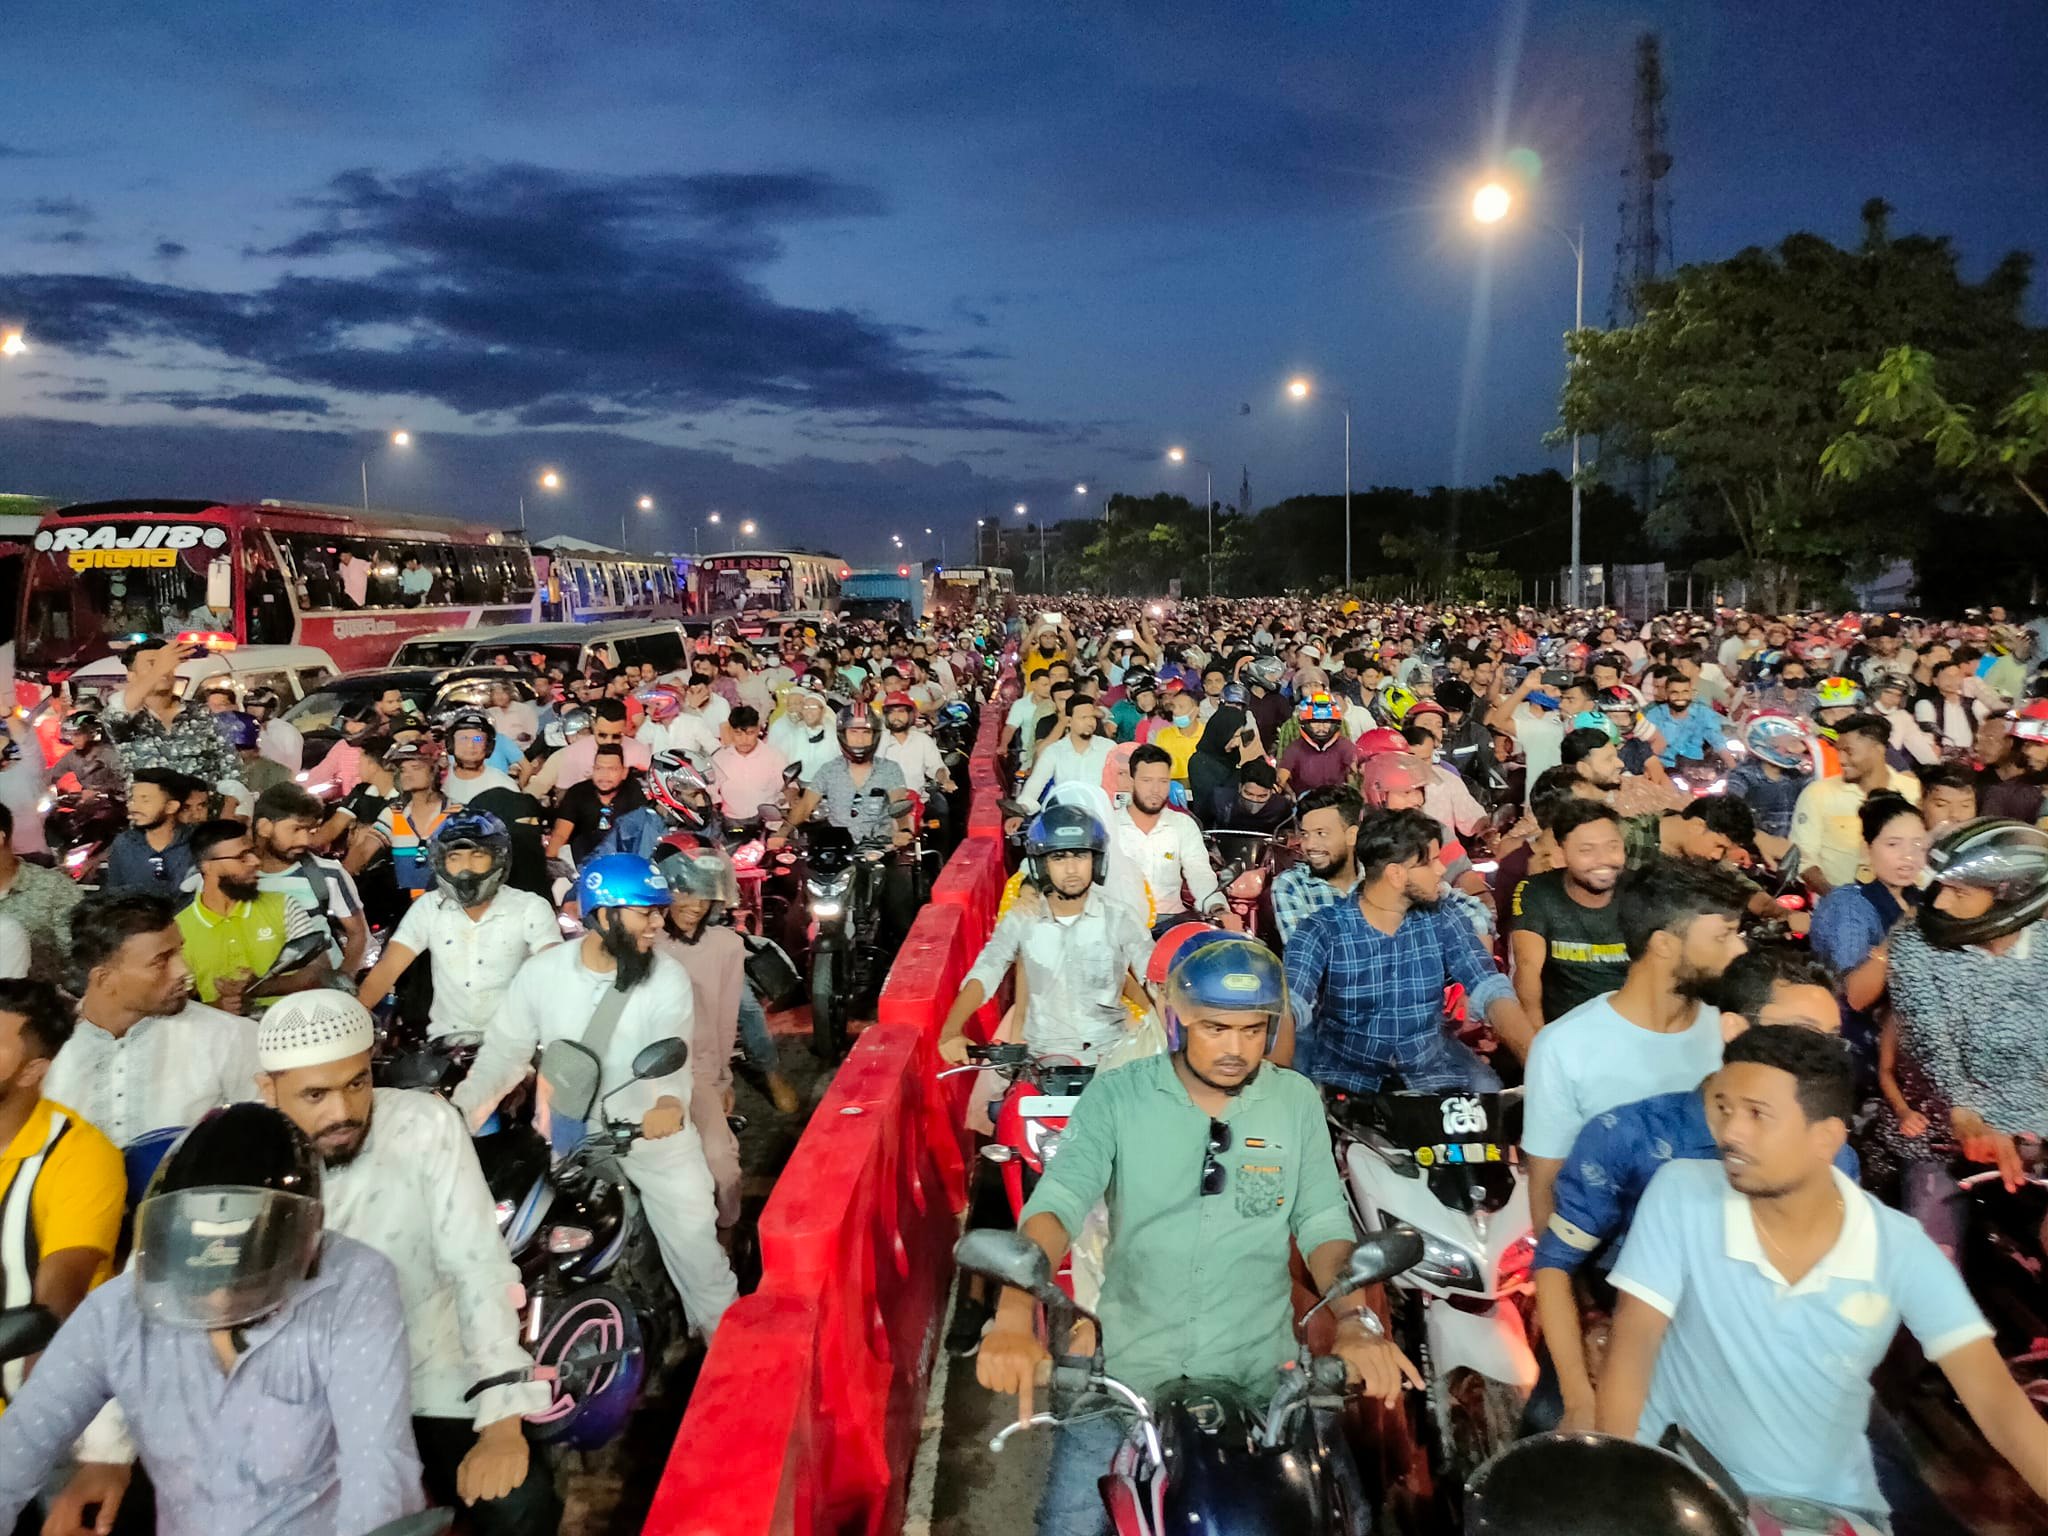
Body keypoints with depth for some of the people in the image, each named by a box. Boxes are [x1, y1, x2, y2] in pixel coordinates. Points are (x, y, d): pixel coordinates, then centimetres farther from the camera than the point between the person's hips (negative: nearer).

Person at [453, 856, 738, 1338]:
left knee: (693, 1230, -4)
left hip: (649, 1124, -1)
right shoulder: (541, 972, -5)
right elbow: (503, 1050, 1)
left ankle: (726, 1337, 16)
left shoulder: (667, 978, -9)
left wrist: (670, 1102, -41)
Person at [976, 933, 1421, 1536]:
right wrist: (1015, 1315, -34)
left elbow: (1323, 1223, 0)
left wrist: (1355, 1318, -19)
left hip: (1260, 1377, 1)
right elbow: (1058, 1202, -18)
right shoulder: (1117, 1095, -8)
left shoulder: (1297, 1102, -1)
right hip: (1127, 1371, -1)